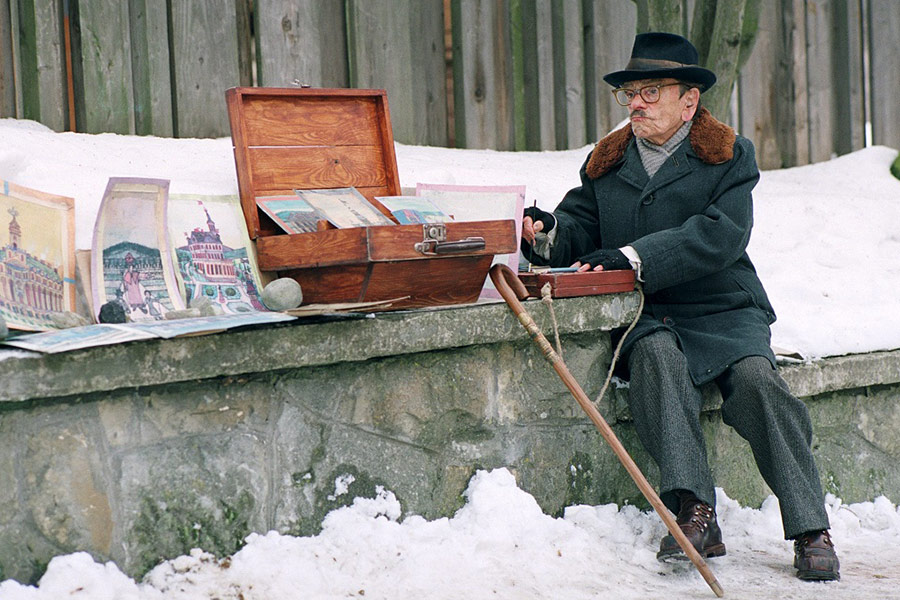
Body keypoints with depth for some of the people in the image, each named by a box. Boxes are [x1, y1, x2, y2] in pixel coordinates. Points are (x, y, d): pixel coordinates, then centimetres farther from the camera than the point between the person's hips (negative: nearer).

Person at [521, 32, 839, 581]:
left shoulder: (729, 156, 4)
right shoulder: (606, 162, 18)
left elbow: (719, 236, -13)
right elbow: (581, 226, 13)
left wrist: (633, 257, -24)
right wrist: (550, 235, -14)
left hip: (724, 314, -1)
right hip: (648, 319, 1)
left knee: (757, 380, -29)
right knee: (657, 356, -33)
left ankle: (812, 531, -23)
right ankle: (695, 514, -40)